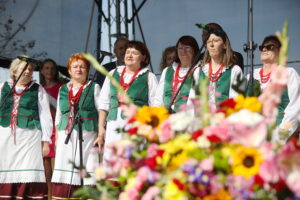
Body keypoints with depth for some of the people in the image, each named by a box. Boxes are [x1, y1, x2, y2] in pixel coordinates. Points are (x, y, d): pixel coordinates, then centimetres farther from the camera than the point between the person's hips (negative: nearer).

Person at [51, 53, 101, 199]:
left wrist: (101, 135, -8)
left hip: (87, 135, -3)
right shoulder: (63, 90, 18)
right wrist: (57, 138, 12)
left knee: (87, 168, -9)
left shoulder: (94, 88, 7)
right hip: (66, 136, 3)